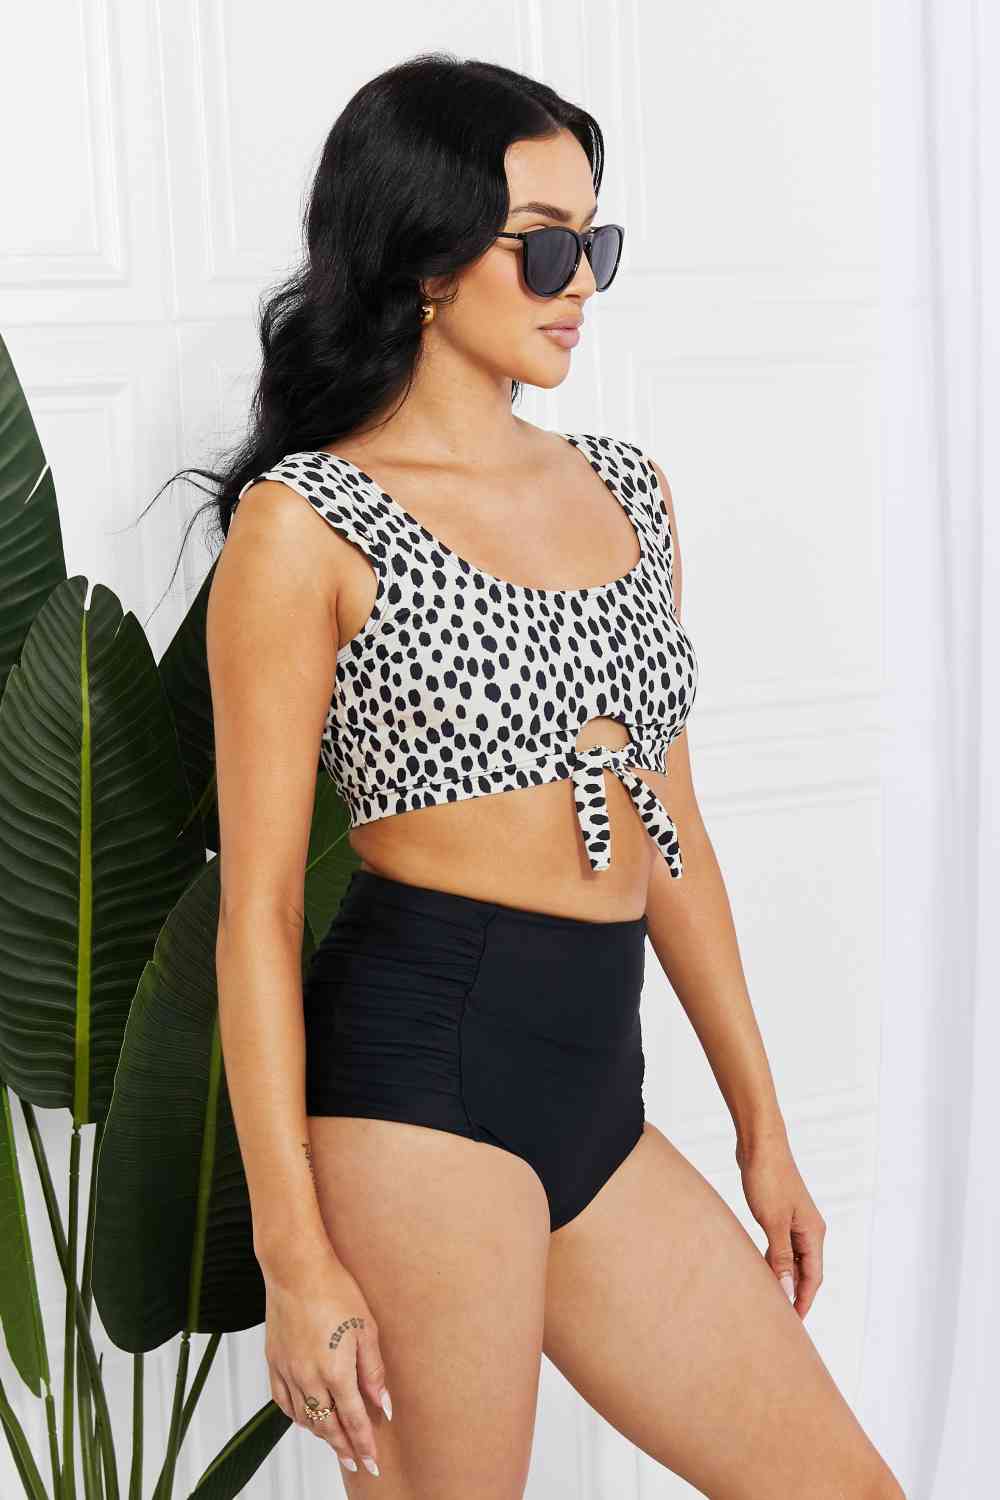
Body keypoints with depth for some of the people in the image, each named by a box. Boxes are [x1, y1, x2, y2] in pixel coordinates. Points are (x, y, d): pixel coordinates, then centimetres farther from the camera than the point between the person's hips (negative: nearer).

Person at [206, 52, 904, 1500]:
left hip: (600, 1086, 7)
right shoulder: (306, 523, -5)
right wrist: (296, 1254, -13)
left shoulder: (628, 488, 14)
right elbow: (257, 905, -8)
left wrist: (762, 1125, 19)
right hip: (424, 1065, -7)